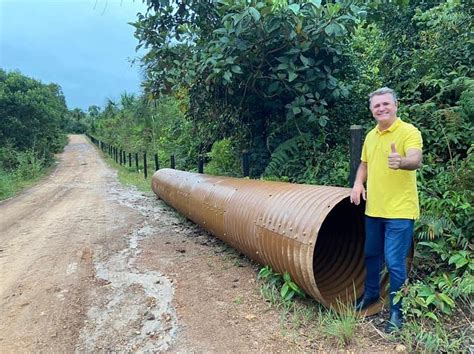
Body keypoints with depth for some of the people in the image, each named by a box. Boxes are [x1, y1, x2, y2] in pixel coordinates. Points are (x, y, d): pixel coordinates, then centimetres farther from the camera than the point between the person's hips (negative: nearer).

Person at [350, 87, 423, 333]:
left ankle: (397, 312, 17)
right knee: (371, 255, 20)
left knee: (394, 262, -2)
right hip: (373, 209, 7)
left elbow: (416, 160, -29)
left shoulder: (409, 131, -12)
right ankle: (371, 293, 41)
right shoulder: (370, 136, 9)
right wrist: (358, 183, 2)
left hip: (399, 211, -7)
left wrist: (400, 162, -52)